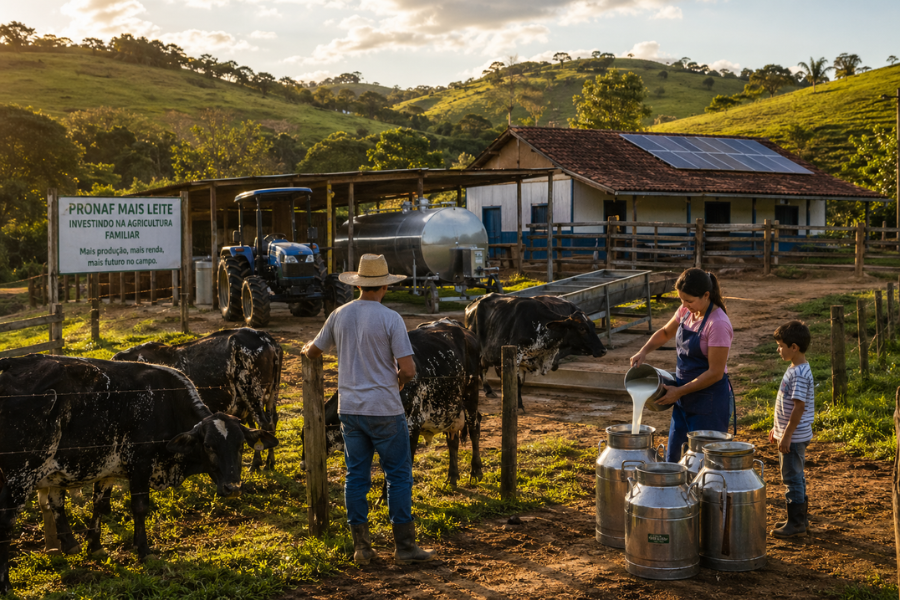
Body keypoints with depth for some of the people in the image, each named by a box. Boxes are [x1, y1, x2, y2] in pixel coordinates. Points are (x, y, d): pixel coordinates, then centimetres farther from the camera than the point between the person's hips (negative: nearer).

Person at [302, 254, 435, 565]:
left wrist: (305, 349, 42)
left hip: (350, 408, 5)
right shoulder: (390, 319, -12)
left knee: (356, 477, 10)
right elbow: (408, 369, -16)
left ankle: (361, 547, 14)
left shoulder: (339, 315, 3)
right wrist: (397, 380, 6)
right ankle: (404, 546, 7)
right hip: (385, 410, -5)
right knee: (399, 475, 4)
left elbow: (313, 352, 18)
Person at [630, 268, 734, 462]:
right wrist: (644, 351, 4)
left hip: (709, 401, -8)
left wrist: (679, 391, -16)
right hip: (685, 398, 8)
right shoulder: (686, 311, 1)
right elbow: (665, 332, 21)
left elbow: (715, 373, -21)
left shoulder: (718, 324, -22)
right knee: (673, 458, 14)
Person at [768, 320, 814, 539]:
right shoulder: (794, 369, 10)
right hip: (790, 434, 10)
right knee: (796, 477, 17)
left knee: (792, 478, -2)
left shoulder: (800, 374, -22)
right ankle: (800, 519, 28)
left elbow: (799, 406, -24)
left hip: (794, 437, -10)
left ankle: (796, 524, 5)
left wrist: (787, 435, -22)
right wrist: (777, 428, 22)